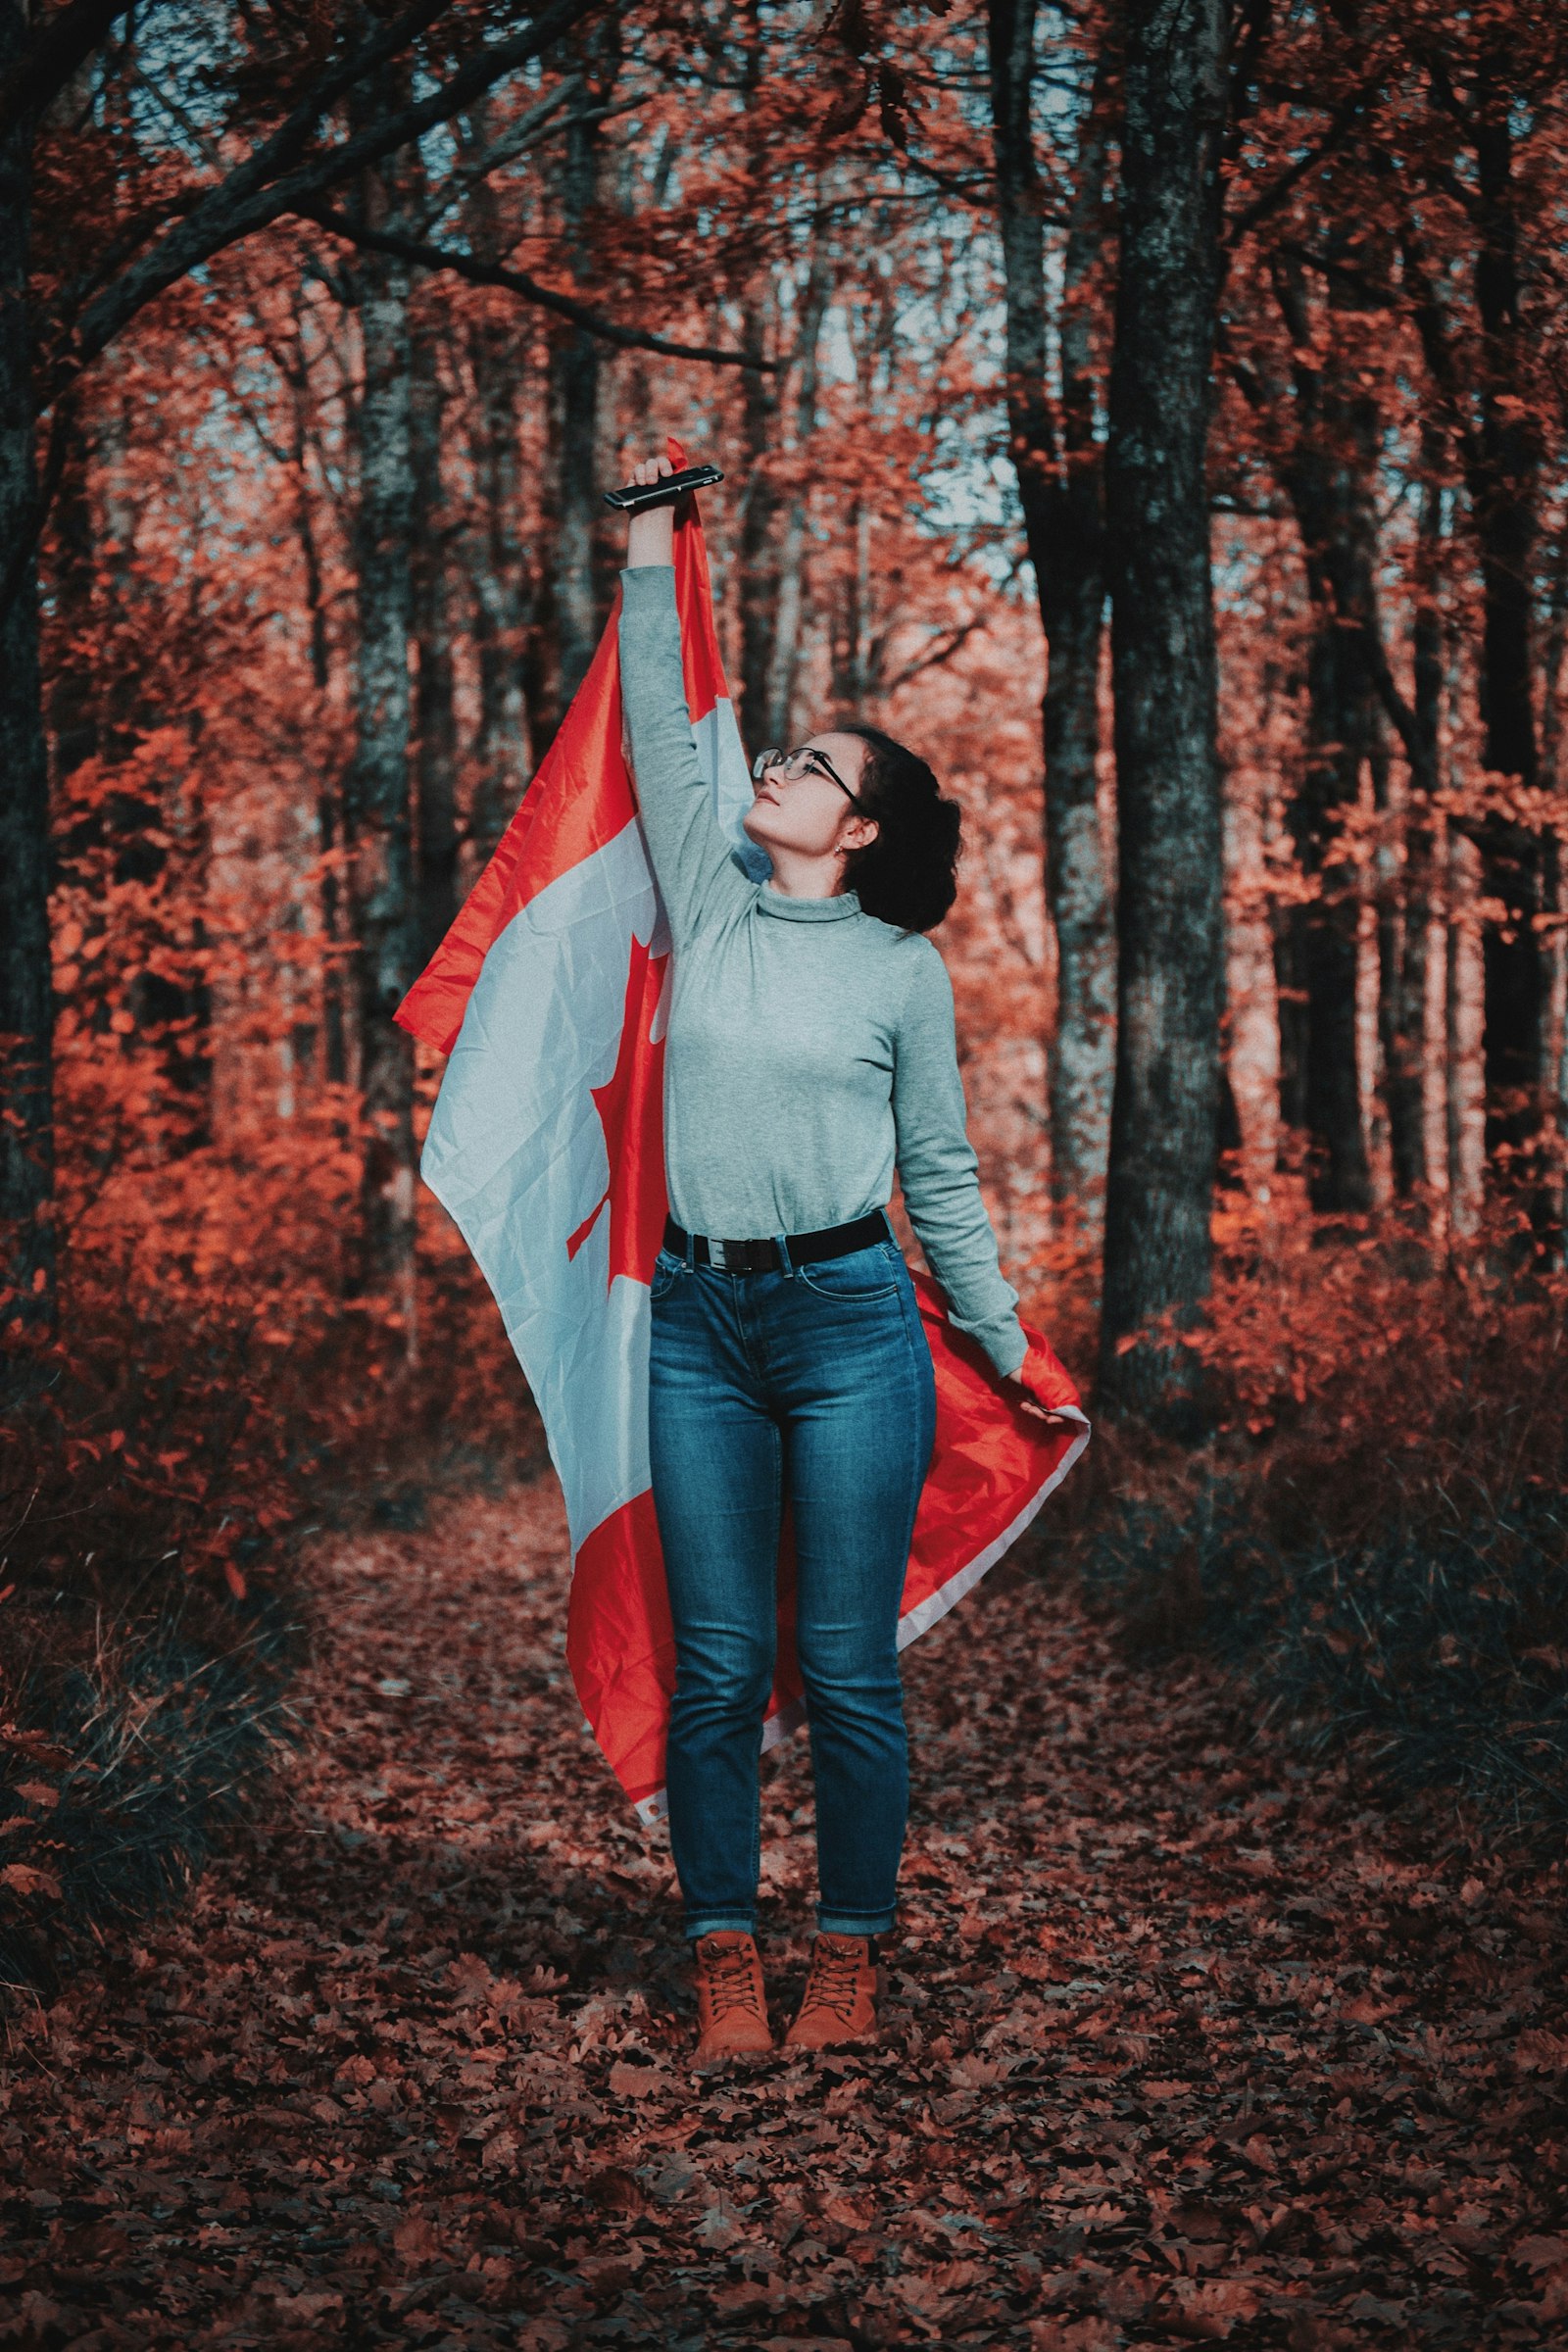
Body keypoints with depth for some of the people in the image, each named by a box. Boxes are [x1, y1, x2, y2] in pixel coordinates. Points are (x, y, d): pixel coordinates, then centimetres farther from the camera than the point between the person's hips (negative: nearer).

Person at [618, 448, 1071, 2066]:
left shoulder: (902, 969, 4)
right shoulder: (710, 910, 10)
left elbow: (940, 1176, 10)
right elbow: (658, 735, 11)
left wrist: (1010, 1345, 12)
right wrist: (651, 547, 13)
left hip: (850, 1320, -2)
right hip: (701, 1321, 2)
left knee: (849, 1671, 1)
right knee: (716, 1668, 4)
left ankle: (849, 1955, 14)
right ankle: (724, 1959, 14)